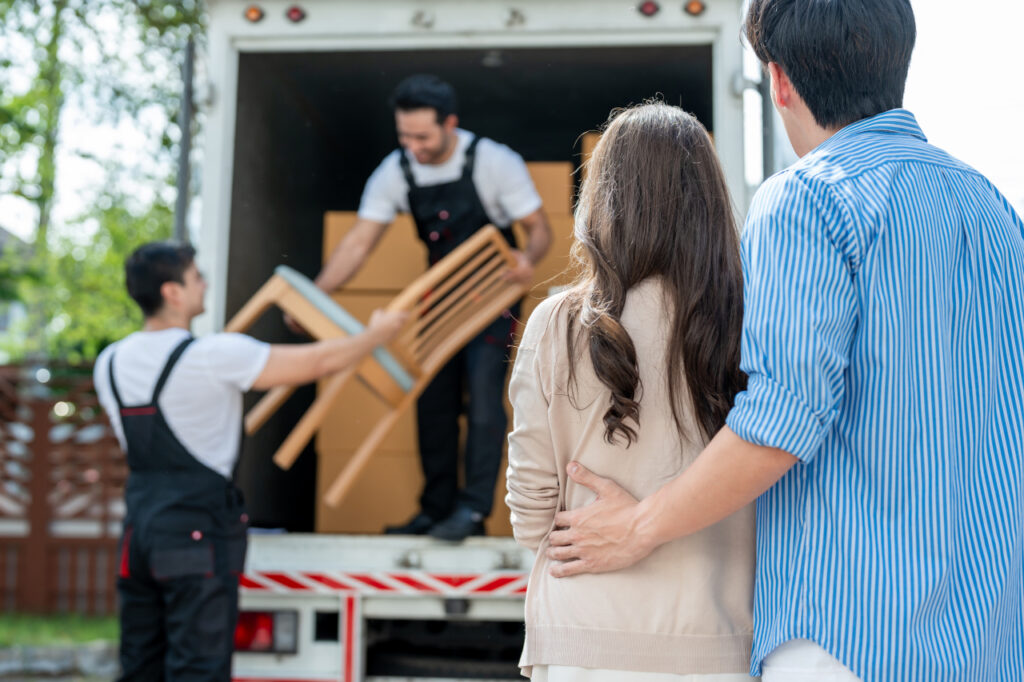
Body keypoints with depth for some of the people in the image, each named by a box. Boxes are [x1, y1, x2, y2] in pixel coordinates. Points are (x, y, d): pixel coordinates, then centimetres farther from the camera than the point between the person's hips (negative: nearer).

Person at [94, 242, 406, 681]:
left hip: (139, 521, 7)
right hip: (198, 528, -7)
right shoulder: (212, 357, -14)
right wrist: (379, 333, 8)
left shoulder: (109, 364, 7)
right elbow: (320, 362, -10)